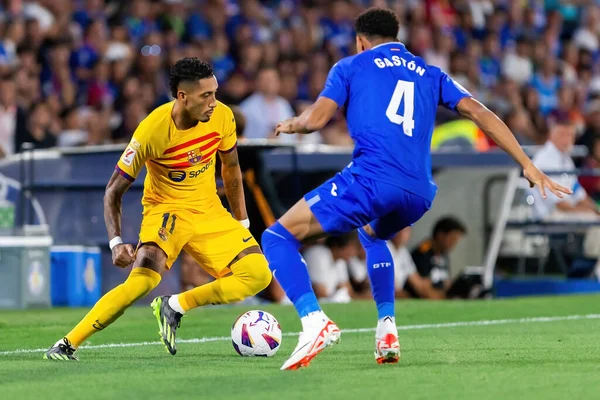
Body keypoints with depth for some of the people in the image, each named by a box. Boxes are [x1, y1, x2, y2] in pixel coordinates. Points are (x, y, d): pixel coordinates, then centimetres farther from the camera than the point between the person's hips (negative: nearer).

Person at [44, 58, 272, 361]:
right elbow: (114, 191, -15)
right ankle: (67, 344, -21)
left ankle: (174, 307, -2)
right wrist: (116, 242, -28)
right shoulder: (152, 131, -23)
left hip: (210, 211, 5)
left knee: (258, 275, -14)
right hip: (166, 210, -5)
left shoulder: (222, 116, -11)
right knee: (144, 277, -31)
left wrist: (242, 223, 15)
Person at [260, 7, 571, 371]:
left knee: (278, 237, 2)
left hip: (371, 178, -6)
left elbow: (316, 118, 3)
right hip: (420, 194, 6)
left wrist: (290, 125, 27)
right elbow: (480, 113, 15)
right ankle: (387, 329, 23)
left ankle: (315, 322, -22)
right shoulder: (430, 74, 26)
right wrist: (527, 165, 12)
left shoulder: (351, 66, 15)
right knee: (372, 234, 39)